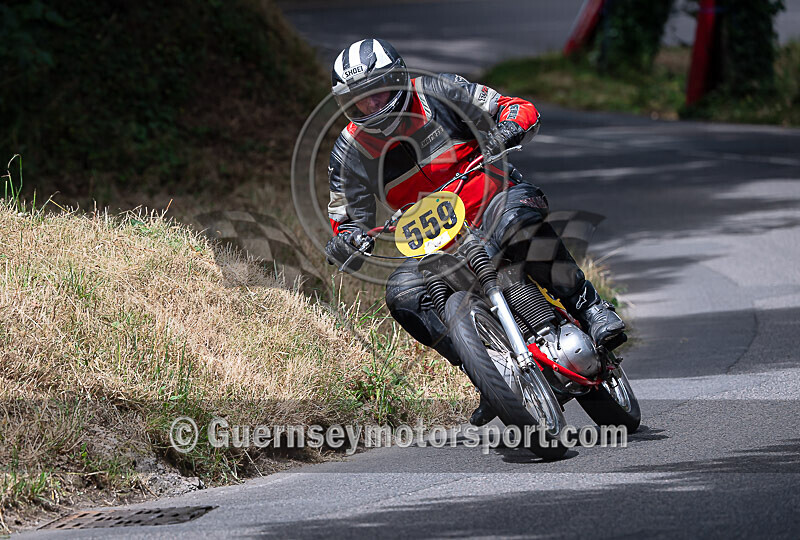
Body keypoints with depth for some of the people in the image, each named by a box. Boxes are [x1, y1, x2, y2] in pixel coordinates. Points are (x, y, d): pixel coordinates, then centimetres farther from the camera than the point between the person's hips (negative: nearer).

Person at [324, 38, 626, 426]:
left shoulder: (438, 93, -4)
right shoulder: (350, 152, 2)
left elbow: (523, 111, -3)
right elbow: (348, 218, 6)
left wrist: (507, 131, -27)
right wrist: (346, 241, -19)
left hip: (493, 203, -3)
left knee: (518, 219, -39)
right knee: (403, 295, -25)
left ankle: (589, 307, -32)